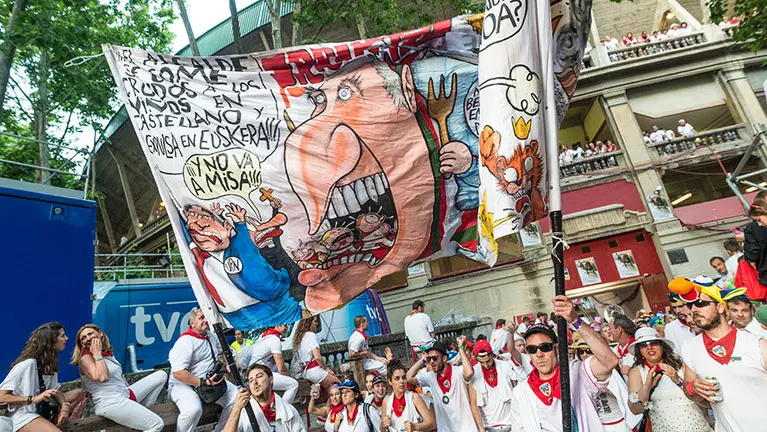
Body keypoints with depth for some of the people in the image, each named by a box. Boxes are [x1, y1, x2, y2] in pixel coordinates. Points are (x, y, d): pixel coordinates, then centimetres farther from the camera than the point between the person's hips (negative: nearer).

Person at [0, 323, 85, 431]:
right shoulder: (28, 364, -18)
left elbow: (55, 389, 6)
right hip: (23, 414, -9)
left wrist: (64, 405, -13)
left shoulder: (50, 361, 7)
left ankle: (50, 423, -11)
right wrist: (33, 399, -27)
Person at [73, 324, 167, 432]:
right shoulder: (85, 358, -8)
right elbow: (102, 377, -25)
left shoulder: (108, 353, 14)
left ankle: (142, 410, 8)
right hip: (110, 404, -8)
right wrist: (97, 354, -17)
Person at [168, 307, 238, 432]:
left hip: (211, 381, 7)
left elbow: (222, 352, 28)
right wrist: (203, 382, -29)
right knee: (193, 409, -36)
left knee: (237, 397, -10)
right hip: (183, 384, -7)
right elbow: (178, 373, -25)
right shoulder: (185, 341, -18)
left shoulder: (212, 337, 8)